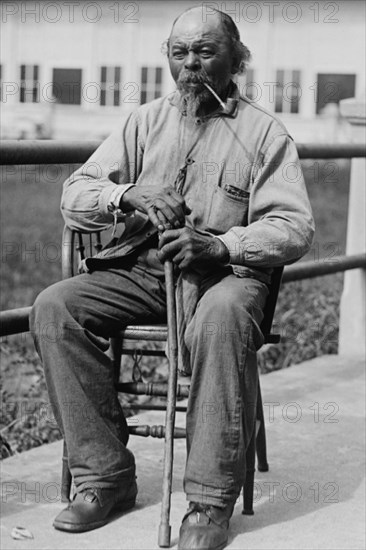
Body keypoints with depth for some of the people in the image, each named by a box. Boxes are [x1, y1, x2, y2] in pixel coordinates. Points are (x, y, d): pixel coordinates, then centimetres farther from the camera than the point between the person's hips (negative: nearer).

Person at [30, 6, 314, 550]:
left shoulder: (264, 131, 5)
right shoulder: (146, 122, 16)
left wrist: (220, 246, -21)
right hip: (139, 268, 4)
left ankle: (211, 500, -32)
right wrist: (127, 195, -13)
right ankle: (105, 474, -15)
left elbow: (295, 226, -5)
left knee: (223, 314, -39)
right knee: (54, 306, -21)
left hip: (225, 269, -4)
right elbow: (74, 196, 9)